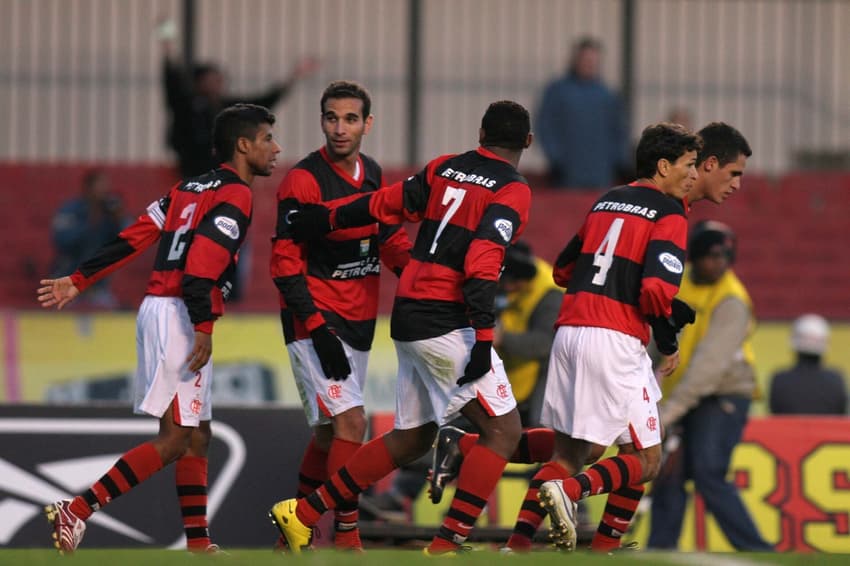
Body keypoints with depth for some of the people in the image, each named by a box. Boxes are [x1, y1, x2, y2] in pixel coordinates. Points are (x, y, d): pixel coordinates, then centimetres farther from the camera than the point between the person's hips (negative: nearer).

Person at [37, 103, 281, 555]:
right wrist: (204, 327, -23)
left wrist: (78, 281, 11)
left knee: (196, 435, 12)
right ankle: (75, 512, -17)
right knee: (174, 439, -11)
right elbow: (202, 262, -21)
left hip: (158, 310, 10)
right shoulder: (235, 196, -8)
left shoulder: (191, 189, 19)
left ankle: (198, 546, 13)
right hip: (178, 317, -10)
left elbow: (132, 238, 14)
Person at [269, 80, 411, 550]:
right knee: (350, 422, -17)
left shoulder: (372, 174, 8)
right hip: (315, 322, -8)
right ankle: (346, 538, -14)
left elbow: (389, 239, 21)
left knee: (330, 431, 15)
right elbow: (285, 264, -17)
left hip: (357, 322, 8)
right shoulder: (304, 181, -15)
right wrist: (318, 328, -23)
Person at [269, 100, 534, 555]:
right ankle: (445, 546, -11)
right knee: (503, 431, -3)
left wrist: (325, 220, 33)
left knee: (412, 438, 19)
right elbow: (481, 262, -21)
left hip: (408, 318, 8)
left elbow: (384, 205, 18)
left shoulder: (444, 169, 12)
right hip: (448, 325, -8)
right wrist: (483, 338, -24)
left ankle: (303, 513, 20)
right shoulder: (512, 191, -9)